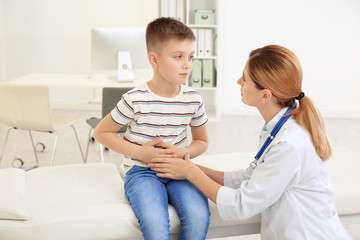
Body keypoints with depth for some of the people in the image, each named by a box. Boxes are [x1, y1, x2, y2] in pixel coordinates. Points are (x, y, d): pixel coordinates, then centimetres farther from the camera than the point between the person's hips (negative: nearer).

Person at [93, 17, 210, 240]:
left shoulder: (193, 100, 0)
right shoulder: (135, 100, -11)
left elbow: (202, 142, 14)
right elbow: (101, 132, 0)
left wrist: (182, 152, -8)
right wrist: (139, 152, -10)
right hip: (142, 172, -3)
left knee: (198, 216, -24)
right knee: (155, 222, -31)